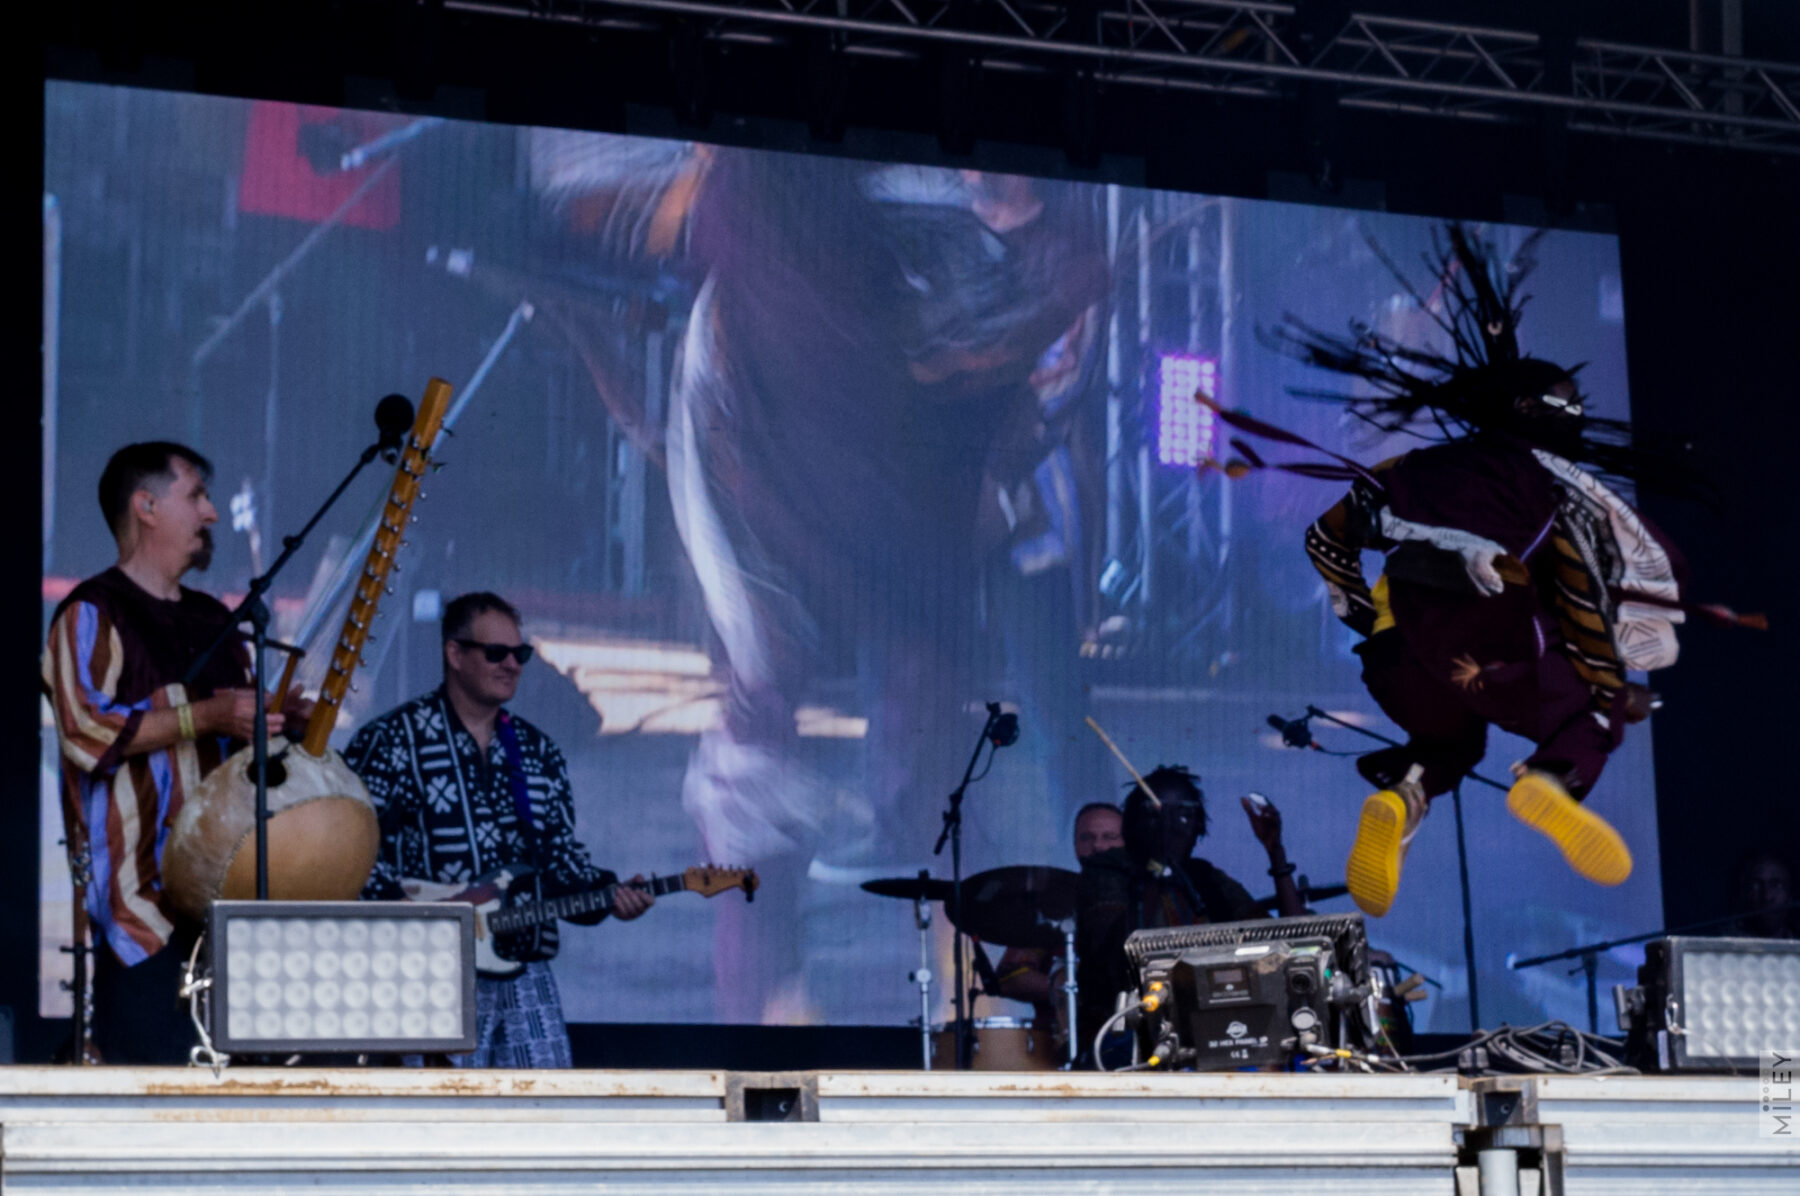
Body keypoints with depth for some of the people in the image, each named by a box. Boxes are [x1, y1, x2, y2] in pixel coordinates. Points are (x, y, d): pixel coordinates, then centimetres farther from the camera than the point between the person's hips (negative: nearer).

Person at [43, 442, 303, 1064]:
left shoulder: (212, 620, 20)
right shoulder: (93, 614, -3)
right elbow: (85, 731, -16)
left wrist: (276, 718, 8)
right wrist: (204, 716, -19)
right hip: (137, 873, -7)